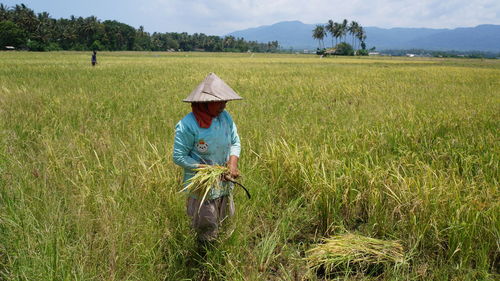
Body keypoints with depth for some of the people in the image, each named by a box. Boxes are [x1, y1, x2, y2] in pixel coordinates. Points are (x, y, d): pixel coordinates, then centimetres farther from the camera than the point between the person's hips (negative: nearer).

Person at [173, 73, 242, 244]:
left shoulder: (225, 117, -4)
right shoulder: (188, 125, -23)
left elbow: (235, 142, 6)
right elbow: (179, 157, -17)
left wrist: (233, 162, -14)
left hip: (225, 182, 6)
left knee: (224, 222, 23)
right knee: (207, 229, 7)